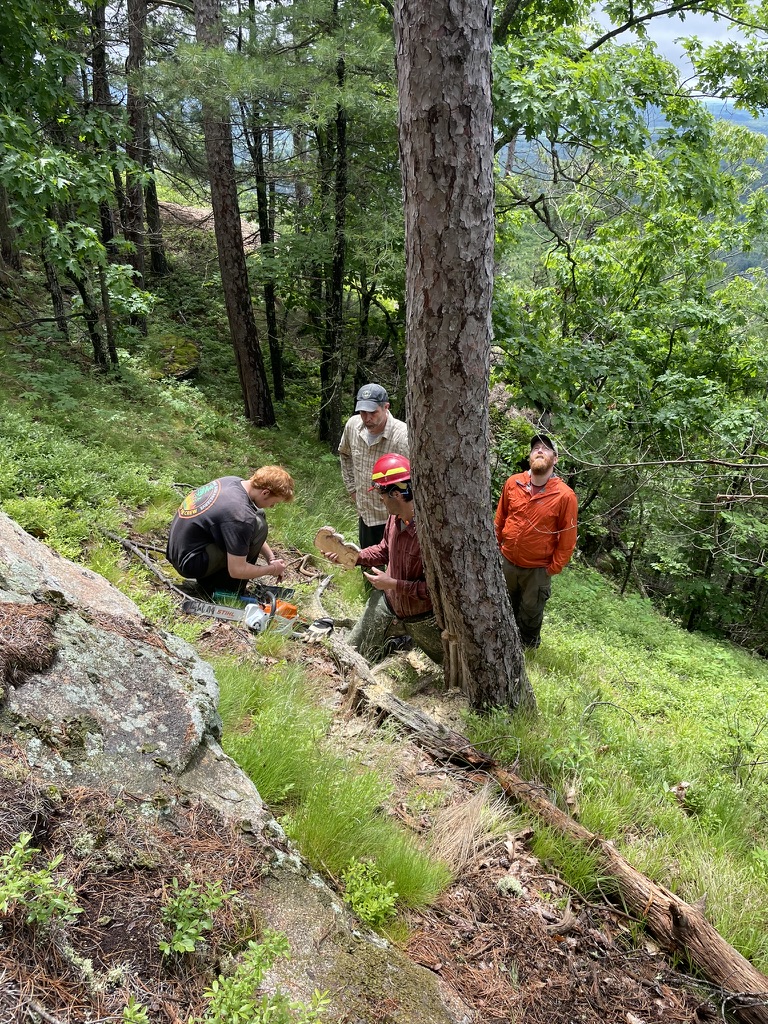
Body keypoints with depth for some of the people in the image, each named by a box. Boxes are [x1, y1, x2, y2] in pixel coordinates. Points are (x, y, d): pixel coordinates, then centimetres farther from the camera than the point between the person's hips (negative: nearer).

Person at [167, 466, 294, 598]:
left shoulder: (234, 481, 0)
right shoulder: (241, 515, -27)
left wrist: (271, 558, 13)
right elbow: (236, 571, -22)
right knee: (258, 526, -18)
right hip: (189, 564, -9)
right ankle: (227, 589, -5)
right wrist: (272, 569, -5)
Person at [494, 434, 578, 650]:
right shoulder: (512, 483, -9)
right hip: (507, 562, 3)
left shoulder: (565, 495, -19)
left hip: (538, 569, -3)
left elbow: (567, 538, -12)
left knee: (530, 615, 19)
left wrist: (554, 568, -9)